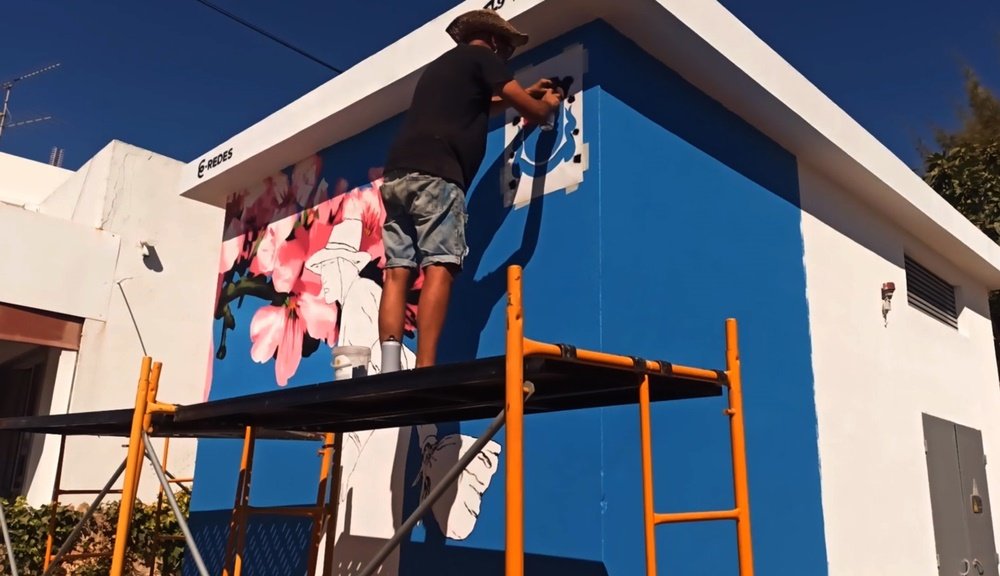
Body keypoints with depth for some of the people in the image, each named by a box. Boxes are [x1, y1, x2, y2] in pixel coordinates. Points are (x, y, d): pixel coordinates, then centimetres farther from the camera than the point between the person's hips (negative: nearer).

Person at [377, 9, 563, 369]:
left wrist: (524, 95, 56)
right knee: (439, 267, -14)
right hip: (435, 175, -7)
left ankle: (389, 370, -13)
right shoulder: (482, 57, 12)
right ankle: (424, 372, -24)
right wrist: (548, 104, 32)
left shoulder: (440, 66, 36)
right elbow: (534, 113, 9)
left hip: (397, 174, 8)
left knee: (398, 271, -2)